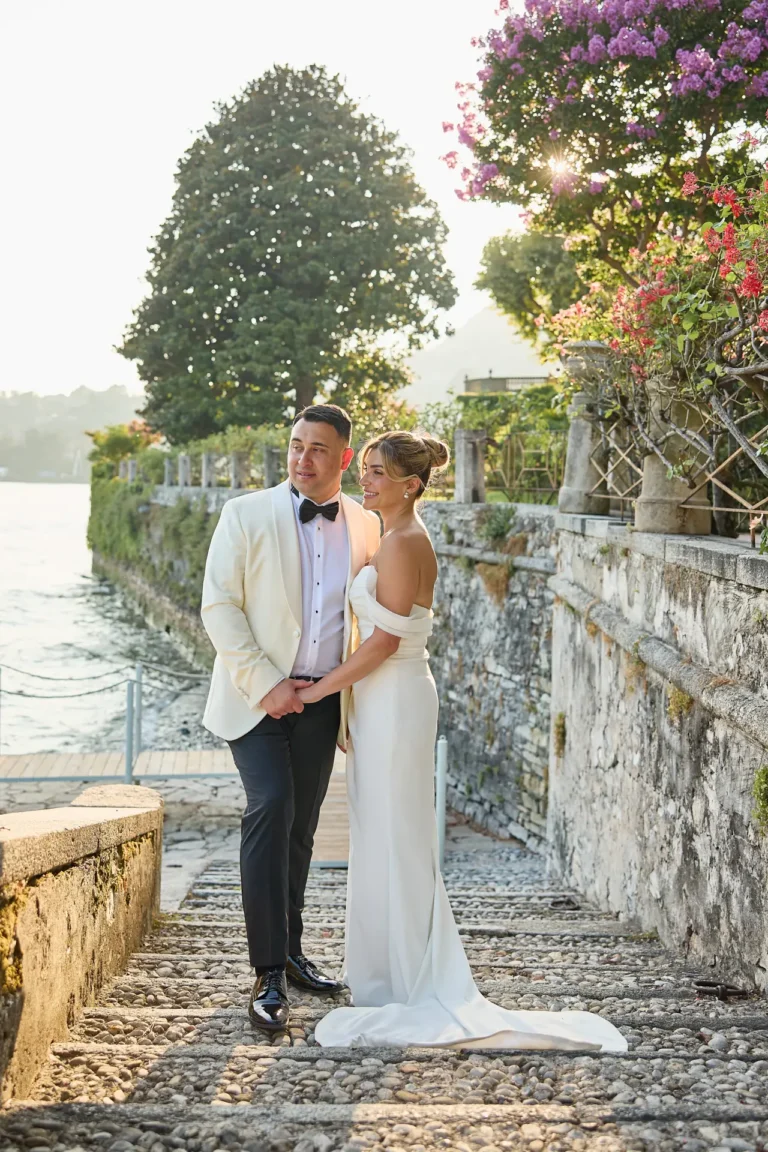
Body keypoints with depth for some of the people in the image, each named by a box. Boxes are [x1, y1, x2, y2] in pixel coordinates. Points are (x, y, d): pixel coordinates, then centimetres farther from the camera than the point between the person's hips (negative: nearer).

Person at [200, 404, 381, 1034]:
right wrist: (264, 684, -15)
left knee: (299, 829, 13)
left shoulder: (365, 525, 6)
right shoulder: (246, 514, -5)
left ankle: (290, 953, 28)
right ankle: (269, 975, -16)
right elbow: (219, 607, -8)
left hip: (323, 699, 4)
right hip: (257, 694, -4)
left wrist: (356, 695, 7)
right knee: (270, 809, -19)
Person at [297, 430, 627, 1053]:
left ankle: (409, 985, 6)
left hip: (394, 699, -10)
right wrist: (343, 699, 21)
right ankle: (391, 975, 23)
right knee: (383, 839, 14)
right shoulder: (401, 539, 15)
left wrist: (322, 687, -12)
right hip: (383, 698, 10)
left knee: (394, 840, -3)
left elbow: (385, 638, -20)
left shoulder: (403, 543, -16)